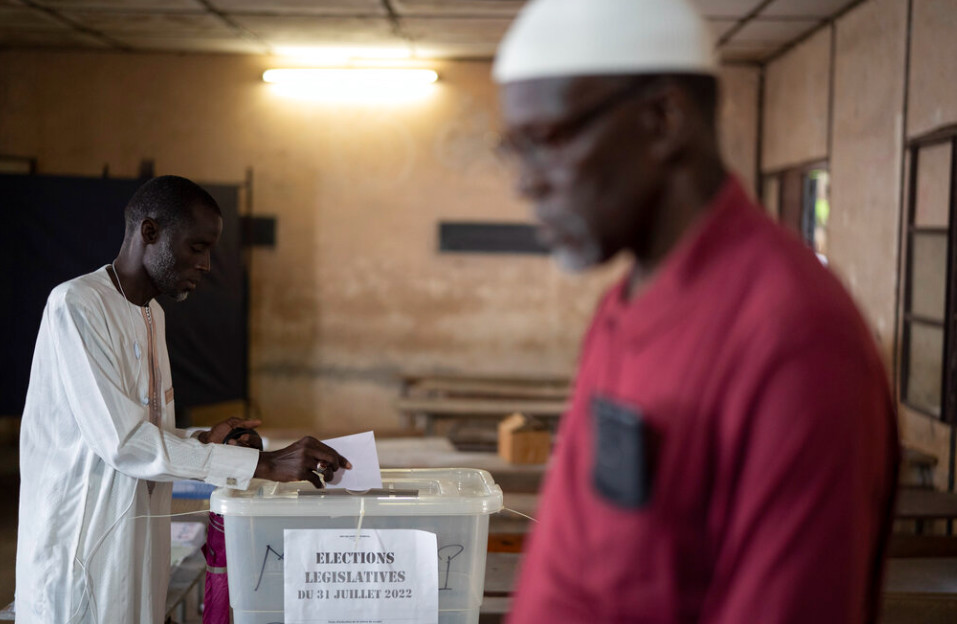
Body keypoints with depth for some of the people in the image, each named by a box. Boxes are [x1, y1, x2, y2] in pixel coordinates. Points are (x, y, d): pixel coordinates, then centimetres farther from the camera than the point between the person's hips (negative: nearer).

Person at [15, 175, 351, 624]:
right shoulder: (76, 305, -16)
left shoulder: (151, 313, 12)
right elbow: (123, 441, -23)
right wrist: (263, 464, -24)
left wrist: (203, 442, 0)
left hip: (137, 549, 8)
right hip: (81, 549, -8)